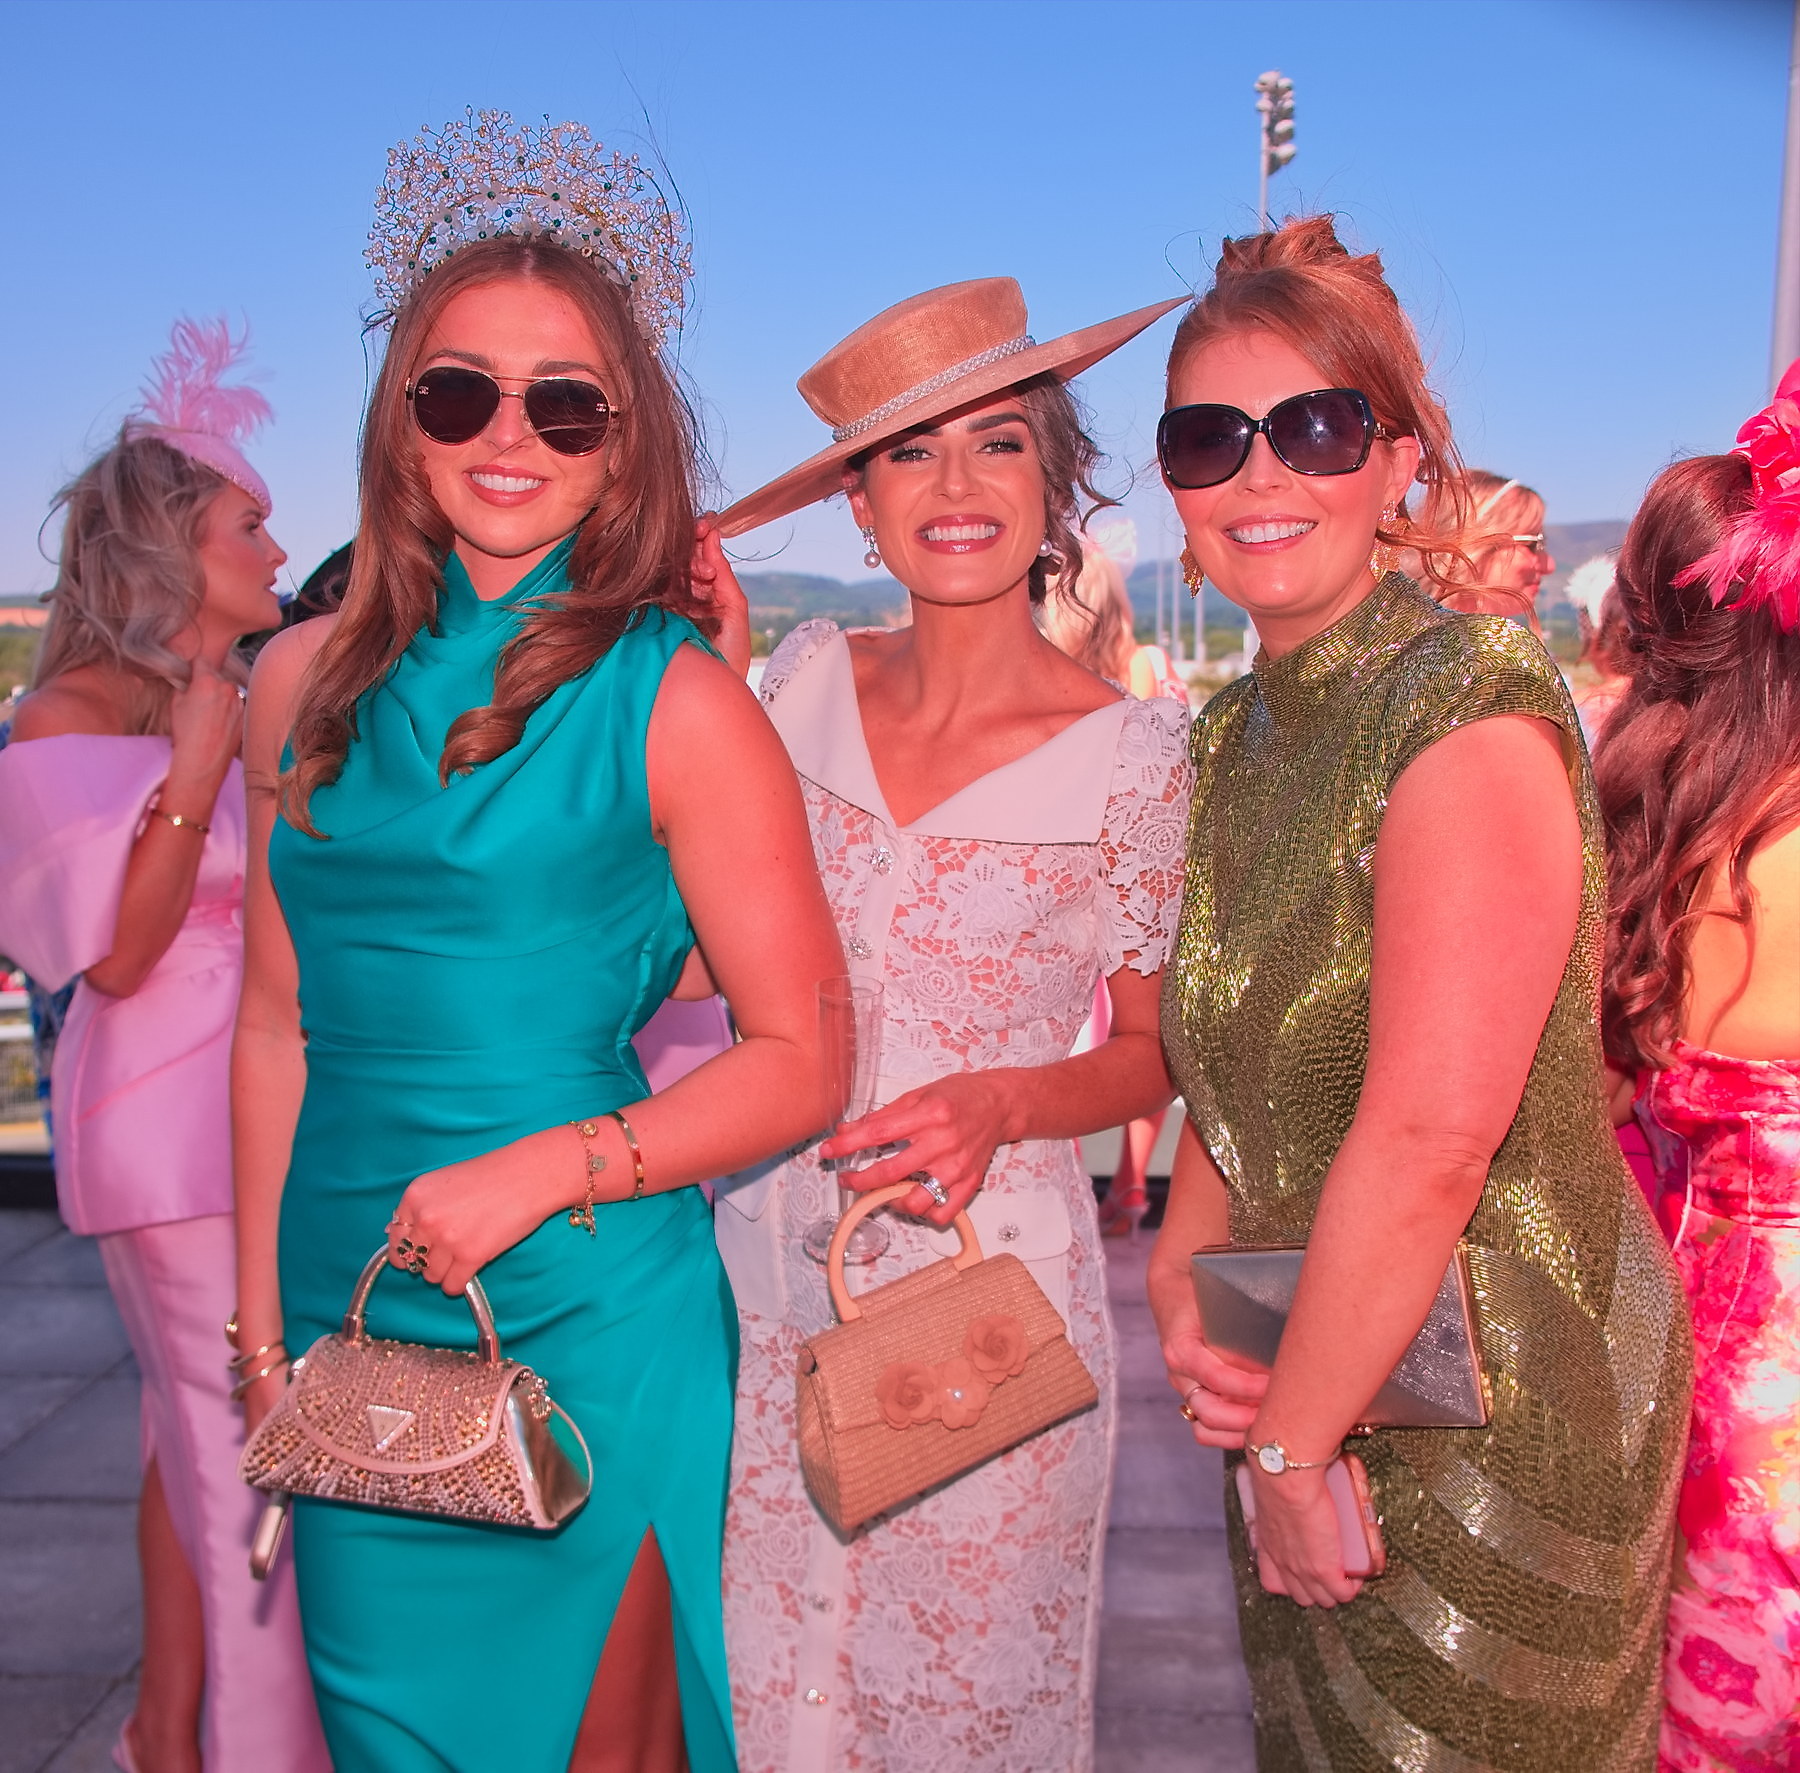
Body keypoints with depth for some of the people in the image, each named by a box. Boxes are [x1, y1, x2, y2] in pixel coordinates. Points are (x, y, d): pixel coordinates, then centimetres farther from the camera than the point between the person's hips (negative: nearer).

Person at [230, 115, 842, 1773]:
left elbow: (799, 1061, -9)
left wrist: (540, 1172, -19)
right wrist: (262, 1325, 10)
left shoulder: (676, 701, -10)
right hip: (347, 1321, 5)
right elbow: (280, 1025, 10)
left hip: (586, 1324, -4)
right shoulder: (309, 681, 4)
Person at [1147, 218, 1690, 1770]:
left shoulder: (1471, 697, -20)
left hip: (1496, 1406, -7)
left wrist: (1295, 1441, -18)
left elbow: (1432, 1132, -26)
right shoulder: (1235, 730, 5)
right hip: (1310, 1391, 8)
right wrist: (1180, 1277, -7)